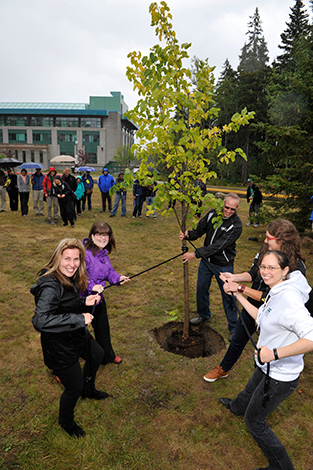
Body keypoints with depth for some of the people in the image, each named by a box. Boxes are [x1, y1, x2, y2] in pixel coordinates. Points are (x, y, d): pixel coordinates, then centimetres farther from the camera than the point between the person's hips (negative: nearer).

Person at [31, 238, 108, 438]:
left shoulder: (68, 279, -4)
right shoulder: (50, 286, -32)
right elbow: (40, 320, -42)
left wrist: (84, 303, -7)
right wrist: (79, 319, -37)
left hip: (77, 335, 9)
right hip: (60, 347, -9)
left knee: (97, 355, 30)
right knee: (74, 388, 9)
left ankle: (89, 390, 58)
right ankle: (66, 421, 42)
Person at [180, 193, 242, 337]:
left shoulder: (236, 225, -22)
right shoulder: (213, 214, -6)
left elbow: (219, 246, -28)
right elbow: (199, 230, 1)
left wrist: (195, 254, -33)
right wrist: (189, 235, -22)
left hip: (224, 265, -5)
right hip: (206, 260, 5)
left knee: (228, 295, 5)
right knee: (201, 289, 19)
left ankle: (233, 328, 25)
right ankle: (204, 315, 45)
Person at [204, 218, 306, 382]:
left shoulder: (296, 267, -29)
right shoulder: (266, 250, -11)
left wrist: (240, 288, -30)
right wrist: (235, 277, -17)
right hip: (252, 306, 6)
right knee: (237, 340, 24)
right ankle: (223, 369, 48)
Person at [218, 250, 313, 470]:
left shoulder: (288, 299, -34)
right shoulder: (276, 293, -3)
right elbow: (261, 318, 12)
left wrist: (275, 353, -40)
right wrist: (239, 295, 13)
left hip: (280, 377, -9)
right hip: (268, 367, 9)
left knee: (254, 421, 11)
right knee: (251, 390, 38)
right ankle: (237, 407, 70)